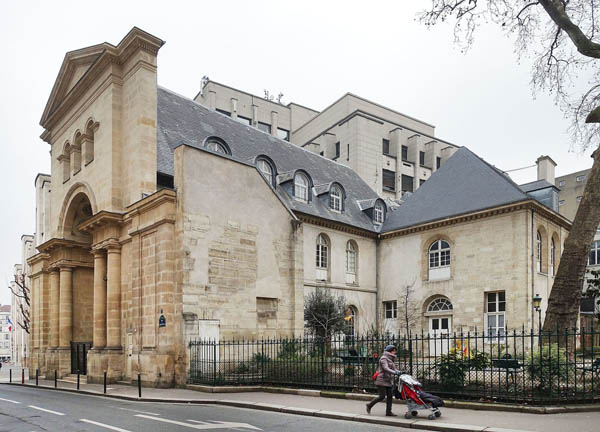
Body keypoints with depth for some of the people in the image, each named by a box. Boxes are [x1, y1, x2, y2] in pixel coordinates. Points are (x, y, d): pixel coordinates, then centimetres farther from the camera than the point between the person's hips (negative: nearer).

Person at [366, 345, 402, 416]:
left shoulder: (391, 359, 17)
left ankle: (388, 412, 7)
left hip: (389, 381, 9)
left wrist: (399, 371, -8)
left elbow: (394, 368, 13)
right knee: (382, 397, -7)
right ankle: (369, 405, 12)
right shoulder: (384, 358, -12)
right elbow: (386, 368, -25)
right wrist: (395, 372, -36)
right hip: (382, 381, -9)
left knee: (390, 396, 2)